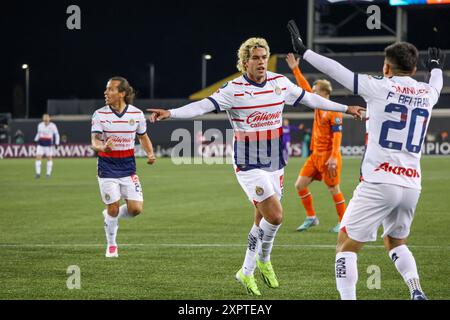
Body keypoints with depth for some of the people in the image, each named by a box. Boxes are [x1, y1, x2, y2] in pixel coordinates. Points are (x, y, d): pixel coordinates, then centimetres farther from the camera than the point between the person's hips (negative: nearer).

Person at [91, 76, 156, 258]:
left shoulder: (136, 114, -2)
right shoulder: (100, 114, -8)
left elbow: (143, 136, 13)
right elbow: (94, 141, -15)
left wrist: (150, 153, -4)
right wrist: (103, 147, -38)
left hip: (128, 167, 2)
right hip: (107, 167, -2)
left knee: (136, 208, -6)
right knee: (113, 208, -2)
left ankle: (110, 216, 26)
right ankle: (111, 245, 20)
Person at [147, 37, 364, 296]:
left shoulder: (280, 83, 2)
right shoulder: (234, 90, -14)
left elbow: (310, 98, 16)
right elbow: (203, 106, -23)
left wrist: (345, 108, 22)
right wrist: (170, 113, -38)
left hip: (275, 163, 6)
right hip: (249, 165, -5)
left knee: (263, 219, 9)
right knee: (275, 216, -15)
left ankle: (247, 272, 25)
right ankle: (264, 260, 10)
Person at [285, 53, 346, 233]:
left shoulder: (334, 111, -15)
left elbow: (337, 135, -19)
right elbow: (305, 87, 17)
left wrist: (333, 158, -25)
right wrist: (295, 69, 14)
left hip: (328, 157, -8)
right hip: (315, 155, 8)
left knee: (333, 189, -2)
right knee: (300, 184, 4)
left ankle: (343, 222, 9)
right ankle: (311, 218, 13)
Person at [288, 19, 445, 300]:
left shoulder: (380, 87, -3)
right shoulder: (427, 93, 12)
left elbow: (337, 71, 2)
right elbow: (436, 85, 37)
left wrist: (304, 51, 14)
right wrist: (436, 67, 60)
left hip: (379, 182, -6)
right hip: (412, 185, 6)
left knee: (347, 244, 1)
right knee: (396, 243, 26)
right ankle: (417, 292, 5)